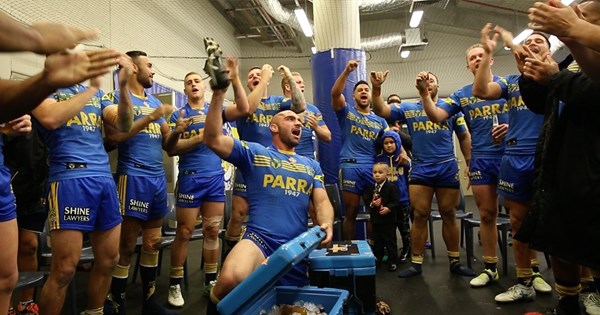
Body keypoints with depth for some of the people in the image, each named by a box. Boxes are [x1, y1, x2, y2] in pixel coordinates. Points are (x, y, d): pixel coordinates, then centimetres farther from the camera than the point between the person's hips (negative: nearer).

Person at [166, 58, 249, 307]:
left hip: (216, 177, 3)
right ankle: (175, 284, 18)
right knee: (184, 233, 2)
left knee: (212, 231, 9)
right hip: (190, 179, -3)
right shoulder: (179, 115, 4)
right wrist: (198, 138, -15)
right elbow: (171, 149, -4)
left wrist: (235, 78, -15)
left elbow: (243, 109, -7)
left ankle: (211, 281, 23)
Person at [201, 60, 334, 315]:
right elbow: (213, 140, -5)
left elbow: (322, 201, 10)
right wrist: (218, 94, -12)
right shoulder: (254, 153, 7)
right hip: (259, 239, -4)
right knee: (232, 279, -34)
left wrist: (327, 224, -14)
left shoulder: (312, 165, 20)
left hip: (298, 246, 5)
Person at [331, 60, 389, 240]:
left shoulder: (380, 120, 20)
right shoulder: (346, 111, 10)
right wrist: (347, 71, -18)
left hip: (374, 168, 3)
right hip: (350, 167, -3)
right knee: (350, 213, 2)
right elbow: (335, 93, -8)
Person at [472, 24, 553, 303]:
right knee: (519, 221, 7)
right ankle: (525, 282, 19)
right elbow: (481, 92, -4)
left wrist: (512, 43, -14)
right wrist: (489, 52, -7)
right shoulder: (511, 81, 15)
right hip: (516, 159, 3)